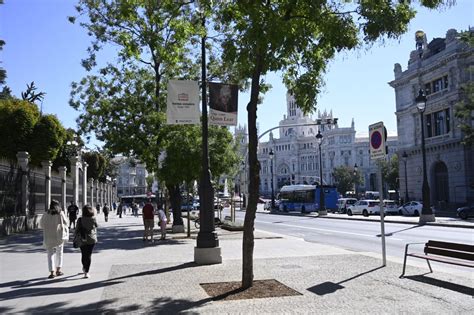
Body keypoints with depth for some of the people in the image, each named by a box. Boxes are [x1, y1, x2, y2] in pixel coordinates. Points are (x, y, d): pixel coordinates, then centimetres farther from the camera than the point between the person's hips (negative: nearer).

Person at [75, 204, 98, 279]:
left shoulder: (80, 220, -10)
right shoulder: (93, 219, -11)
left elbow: (77, 230, -4)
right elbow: (96, 226, 3)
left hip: (83, 240, 1)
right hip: (91, 240, -1)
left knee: (83, 255, 17)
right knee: (89, 255, 4)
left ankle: (84, 268, 34)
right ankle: (86, 272, 0)